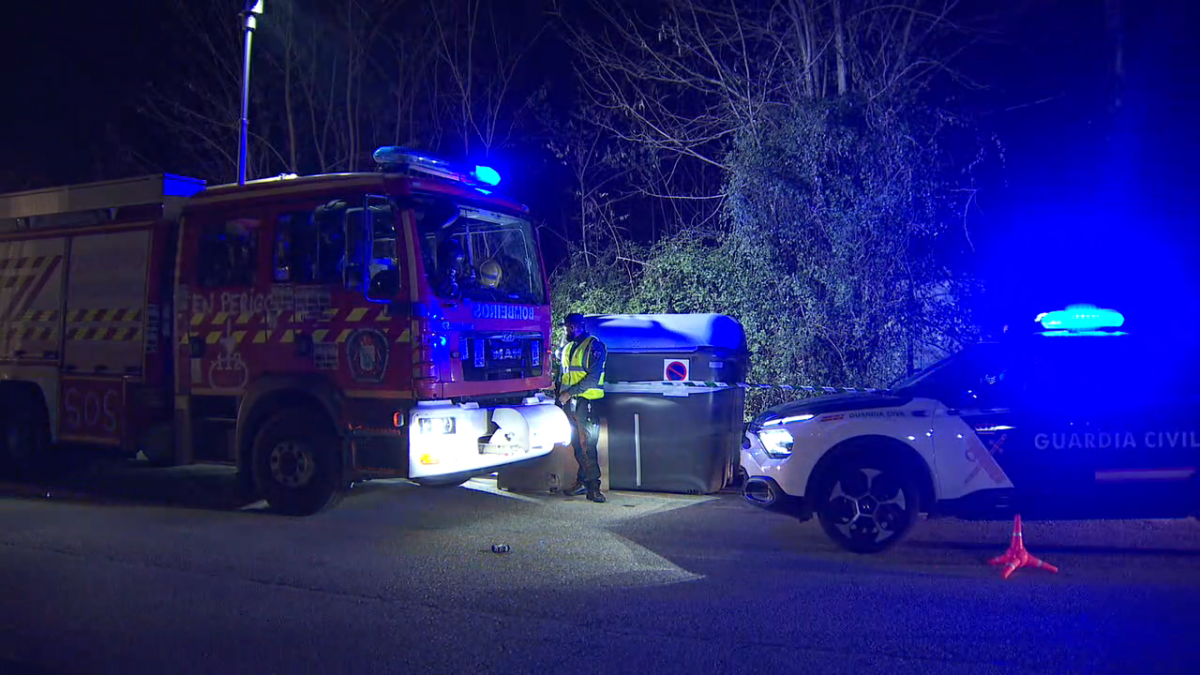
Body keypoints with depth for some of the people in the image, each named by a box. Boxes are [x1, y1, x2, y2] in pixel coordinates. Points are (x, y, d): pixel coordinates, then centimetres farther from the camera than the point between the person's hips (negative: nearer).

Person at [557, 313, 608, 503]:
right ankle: (583, 481, 17)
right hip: (569, 402, 7)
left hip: (586, 401, -7)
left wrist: (569, 392, -17)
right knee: (577, 444, 9)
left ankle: (593, 485, -6)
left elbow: (593, 378, -15)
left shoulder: (593, 346, -7)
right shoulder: (567, 348, 18)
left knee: (587, 444, -8)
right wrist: (560, 394, 10)